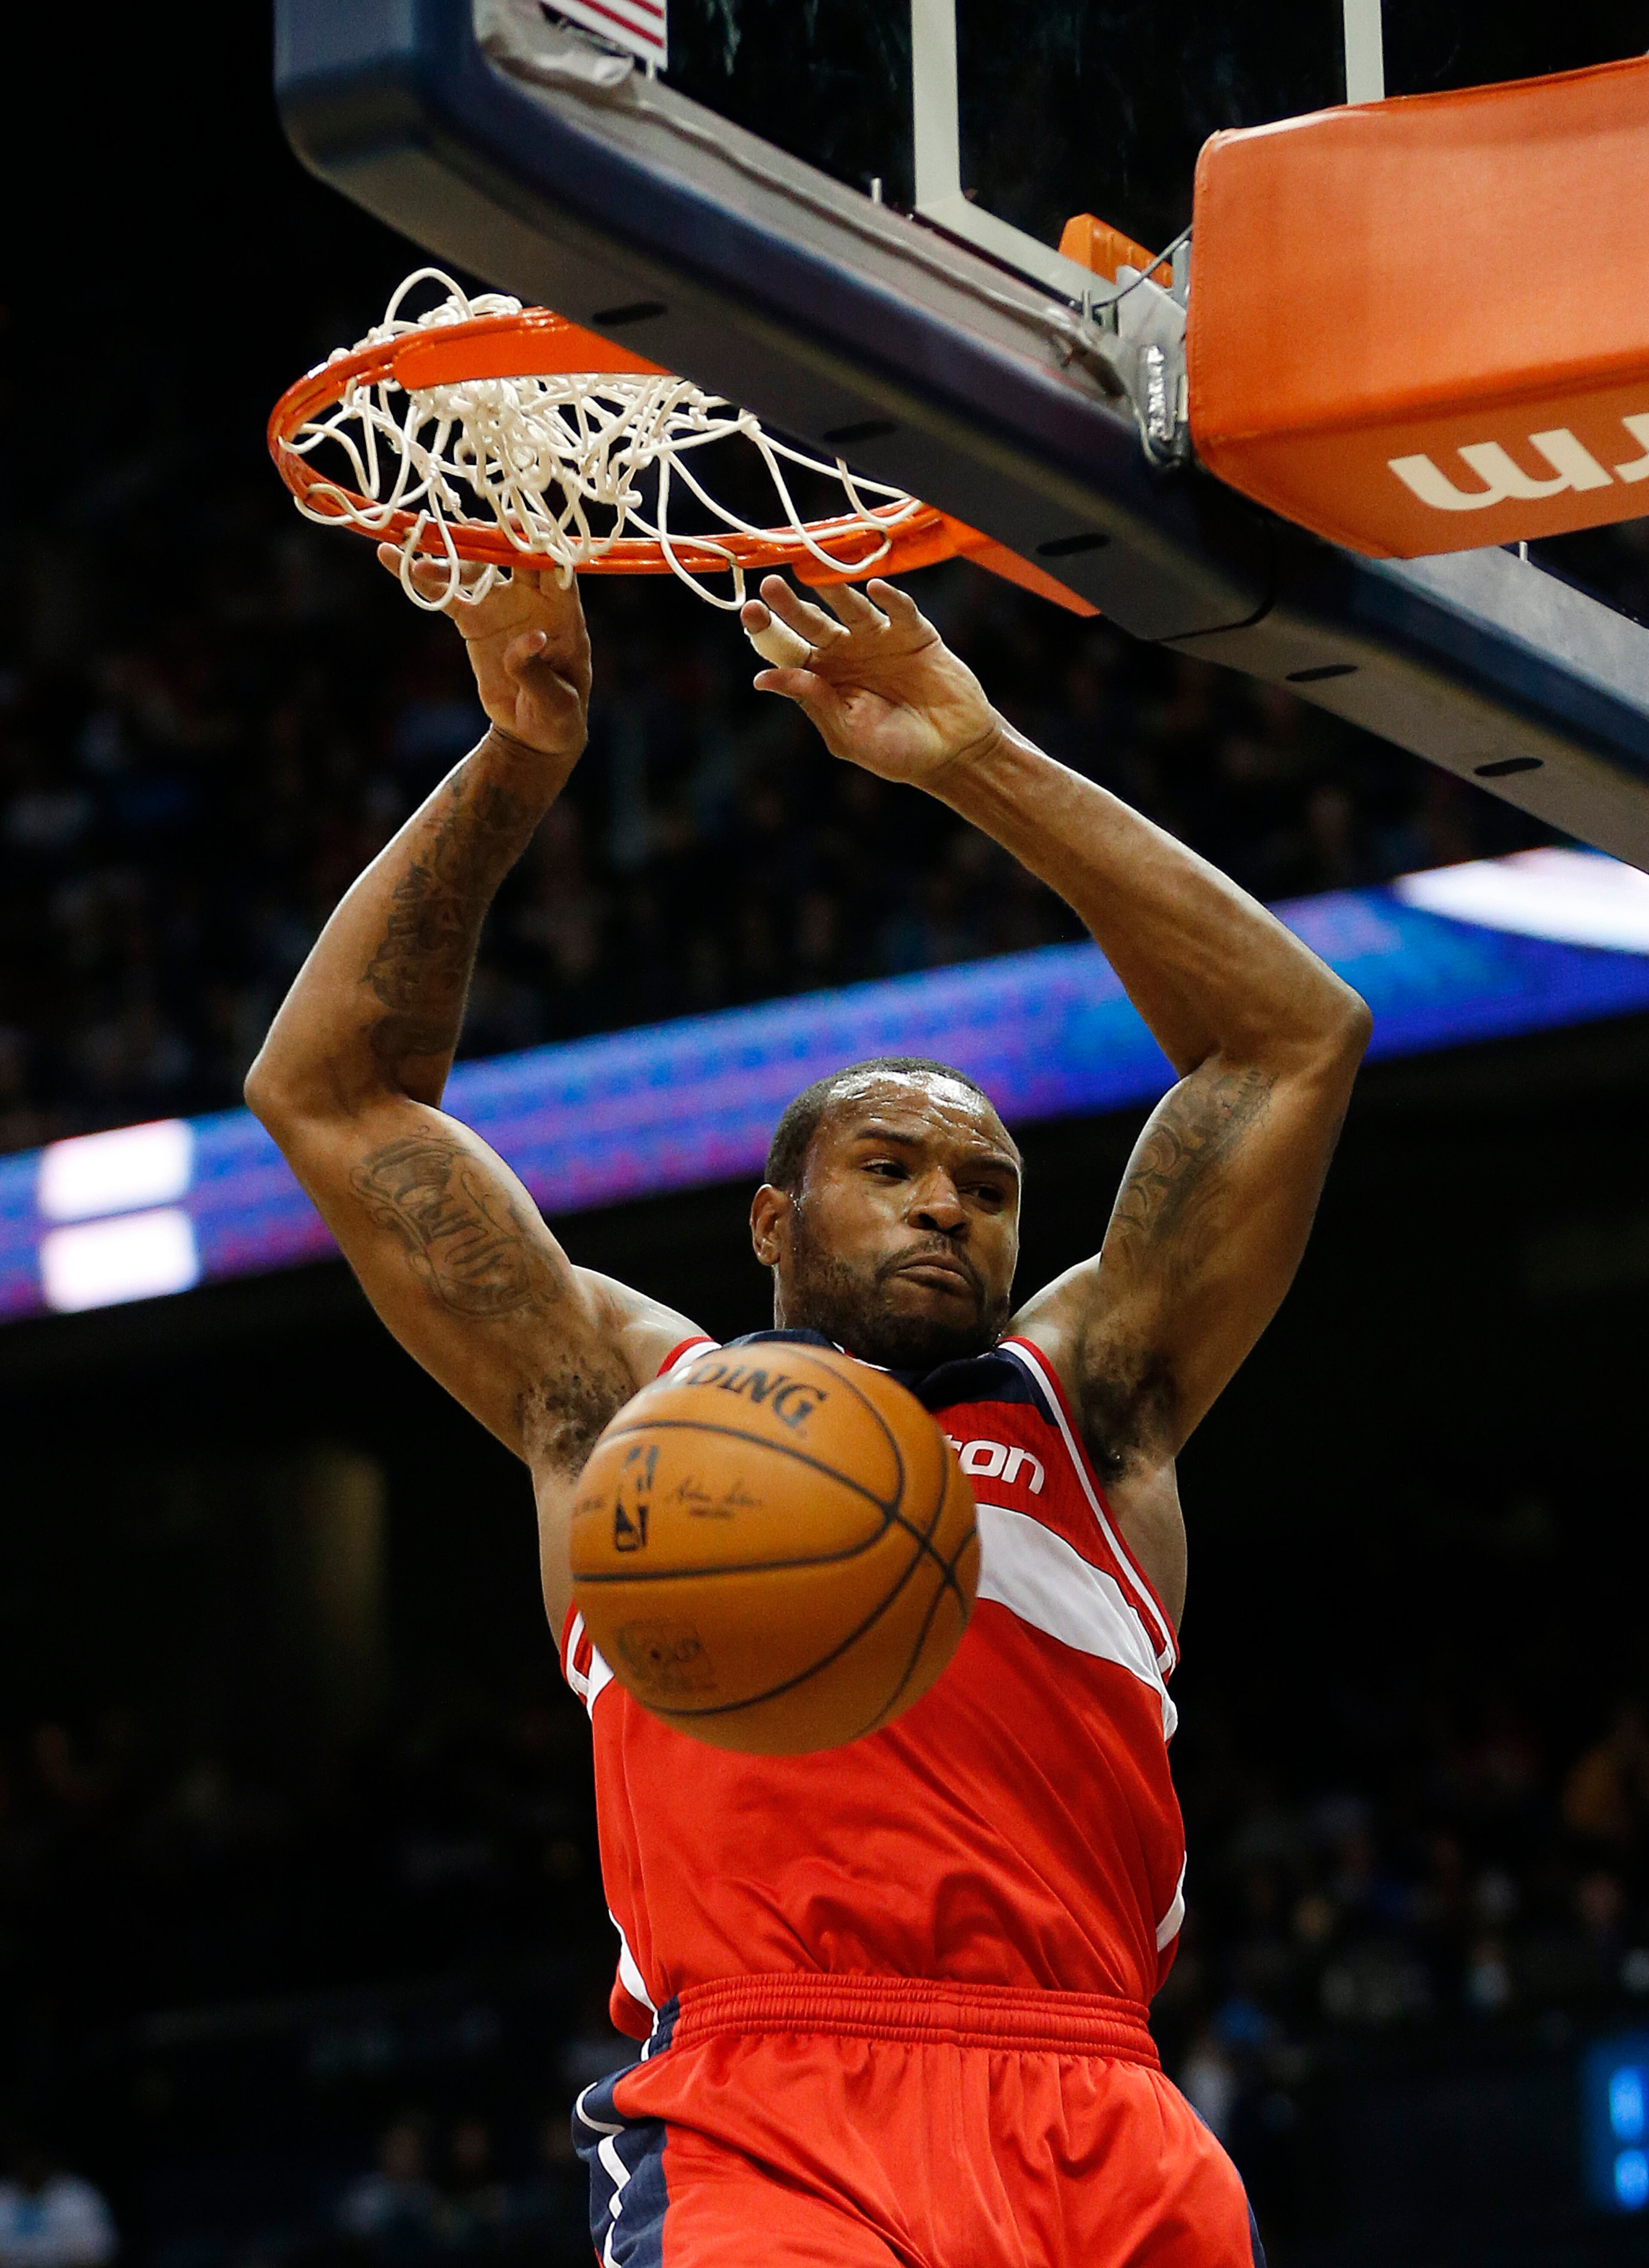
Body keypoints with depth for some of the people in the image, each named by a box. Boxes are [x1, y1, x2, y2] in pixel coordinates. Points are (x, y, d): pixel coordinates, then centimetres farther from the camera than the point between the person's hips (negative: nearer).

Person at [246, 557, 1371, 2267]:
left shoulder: (1084, 1403, 24)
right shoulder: (619, 1397, 24)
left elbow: (1295, 1038, 20)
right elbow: (328, 1091, 24)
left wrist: (977, 762, 17)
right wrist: (513, 769, 18)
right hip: (757, 2112, -3)